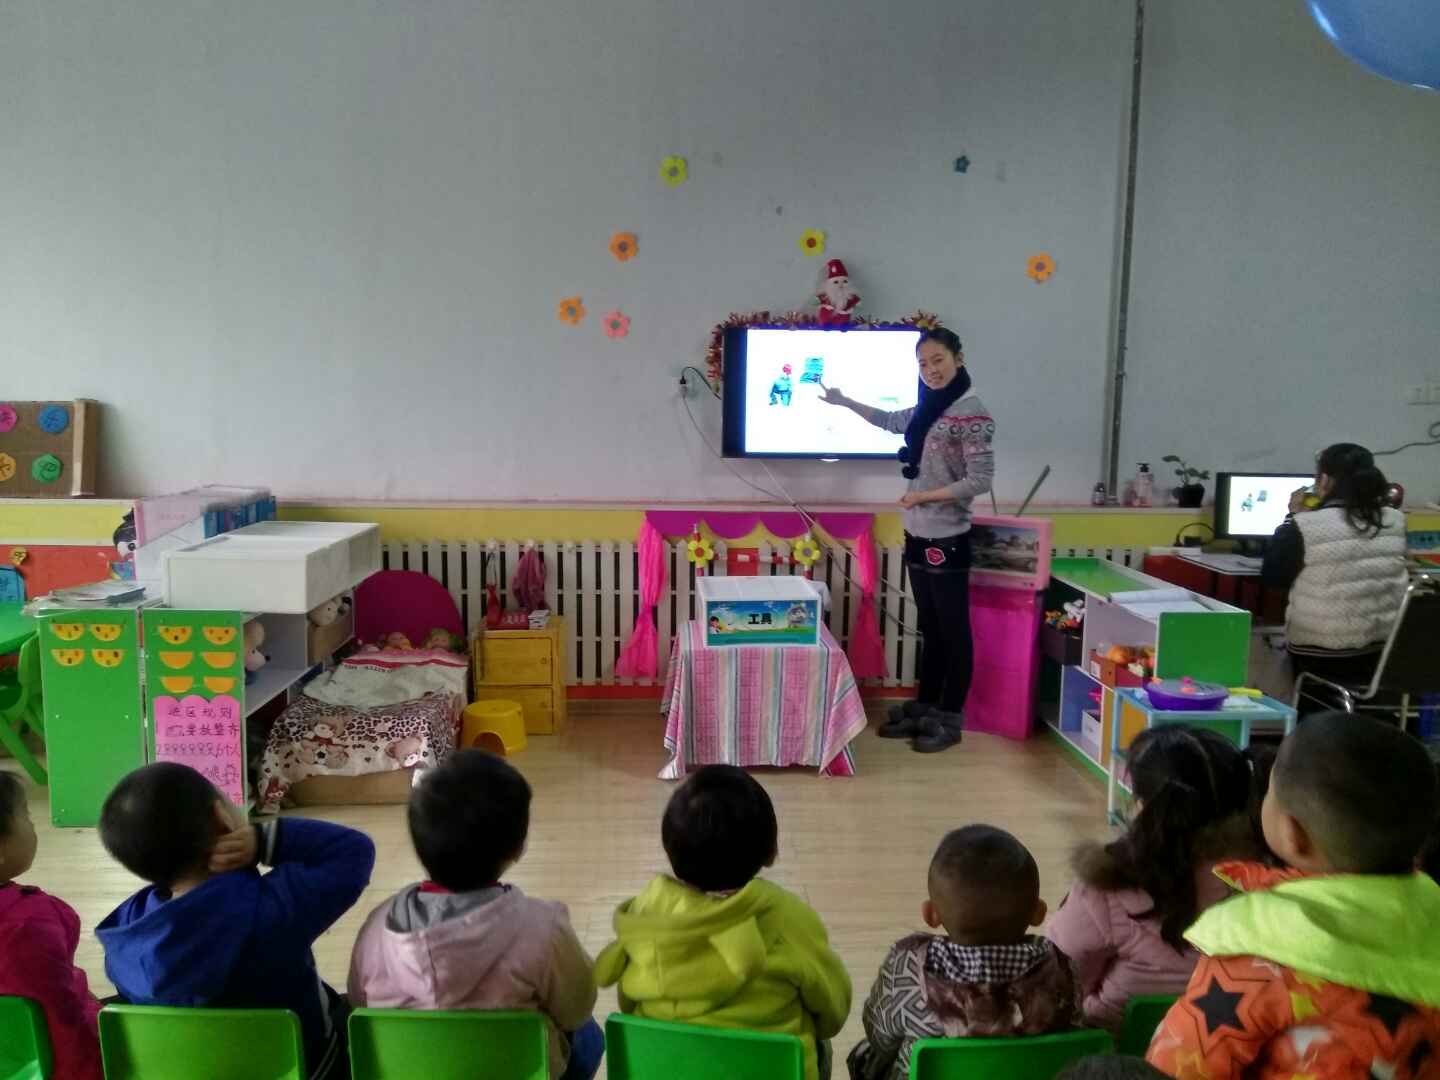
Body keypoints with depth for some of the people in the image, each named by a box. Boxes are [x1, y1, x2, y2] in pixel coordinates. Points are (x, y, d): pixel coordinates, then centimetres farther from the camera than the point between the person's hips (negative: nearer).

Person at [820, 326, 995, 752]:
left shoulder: (971, 414, -14)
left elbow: (980, 480, -18)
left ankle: (949, 719, 13)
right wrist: (843, 401, 35)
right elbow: (889, 420, 31)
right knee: (929, 629, 16)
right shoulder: (926, 411, 10)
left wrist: (925, 495, -17)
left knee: (953, 631, 3)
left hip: (947, 541, -8)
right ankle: (923, 708, 27)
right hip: (918, 537, 8)